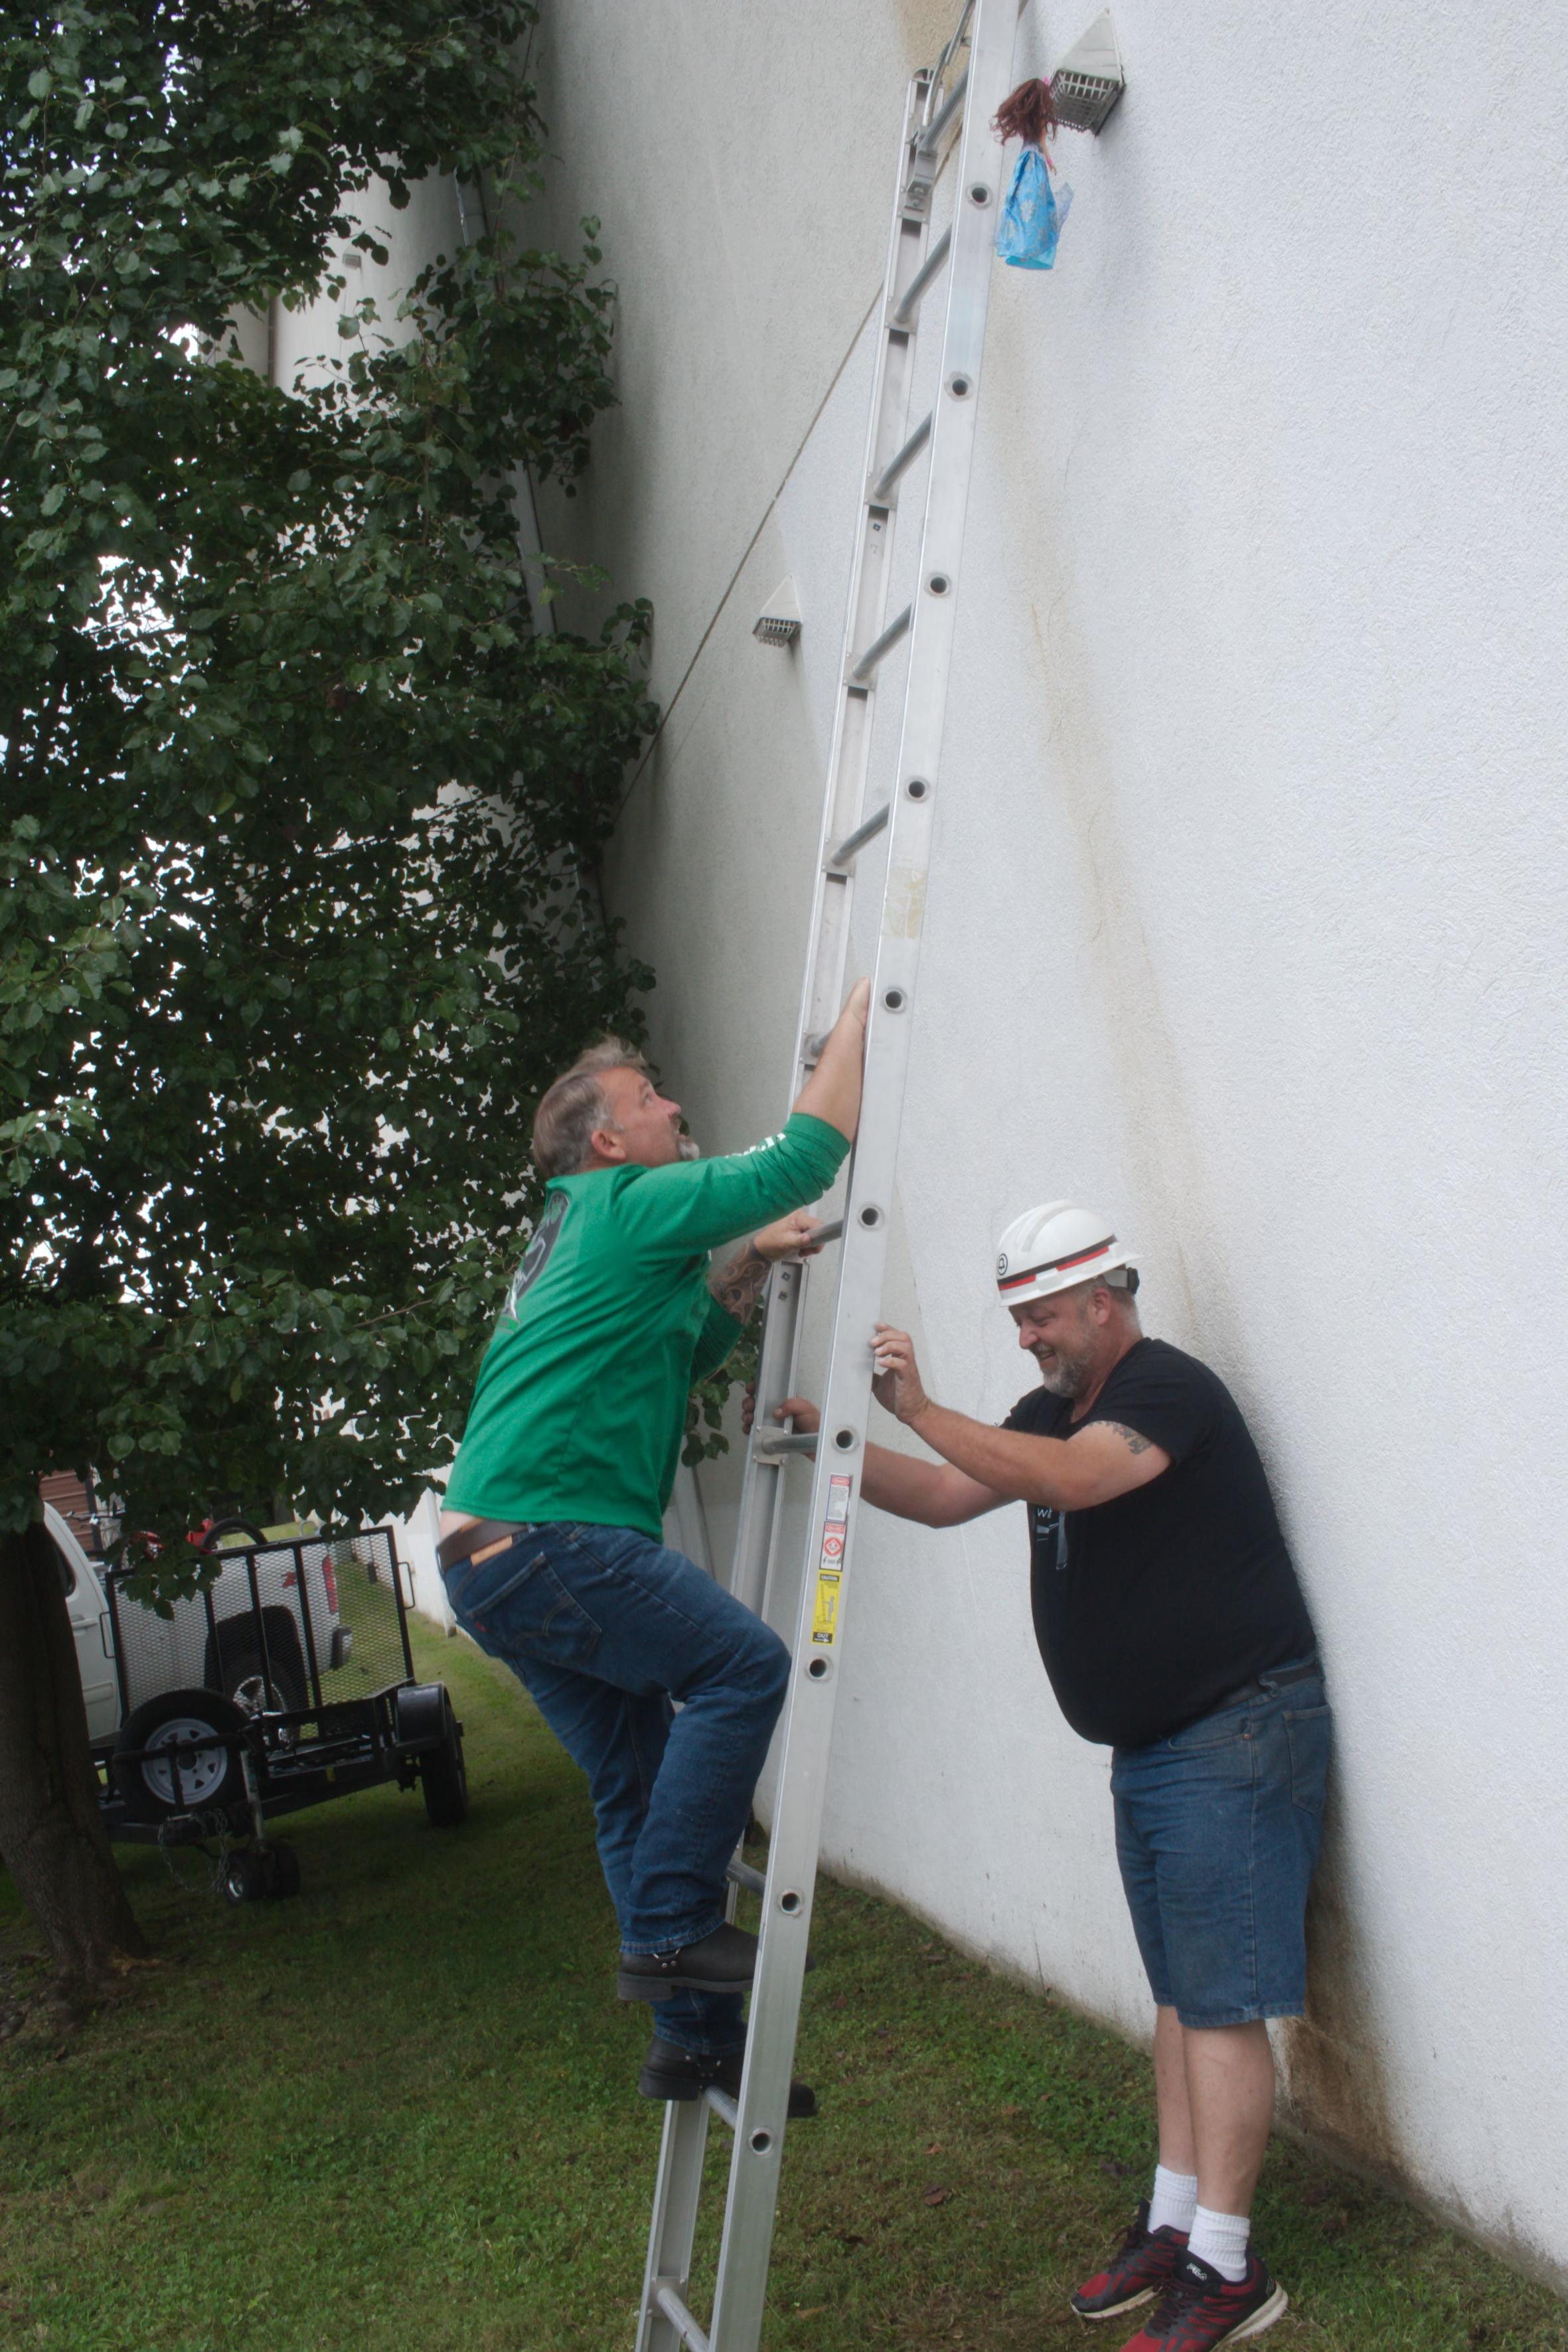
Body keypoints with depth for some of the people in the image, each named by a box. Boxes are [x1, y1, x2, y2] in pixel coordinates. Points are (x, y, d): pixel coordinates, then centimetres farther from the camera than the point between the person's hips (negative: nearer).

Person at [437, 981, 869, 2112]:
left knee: (640, 1781, 11)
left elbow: (679, 1349, 34)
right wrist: (863, 1006, 1)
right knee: (743, 1665, -14)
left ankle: (698, 2039, 16)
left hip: (498, 1554, 10)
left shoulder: (580, 1235, 24)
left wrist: (752, 1263, 20)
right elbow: (806, 1154, -9)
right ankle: (670, 1930, -9)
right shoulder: (628, 1202, -5)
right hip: (543, 1532, -10)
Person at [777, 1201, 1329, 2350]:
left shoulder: (1168, 1387, -15)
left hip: (1237, 1731, -9)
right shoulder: (1052, 1410, 14)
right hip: (1150, 1744, 9)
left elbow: (1068, 1479, -33)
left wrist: (920, 1410, -34)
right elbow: (944, 1499, 12)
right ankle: (1175, 2225, 20)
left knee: (1219, 2001, -7)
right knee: (1182, 1995, 13)